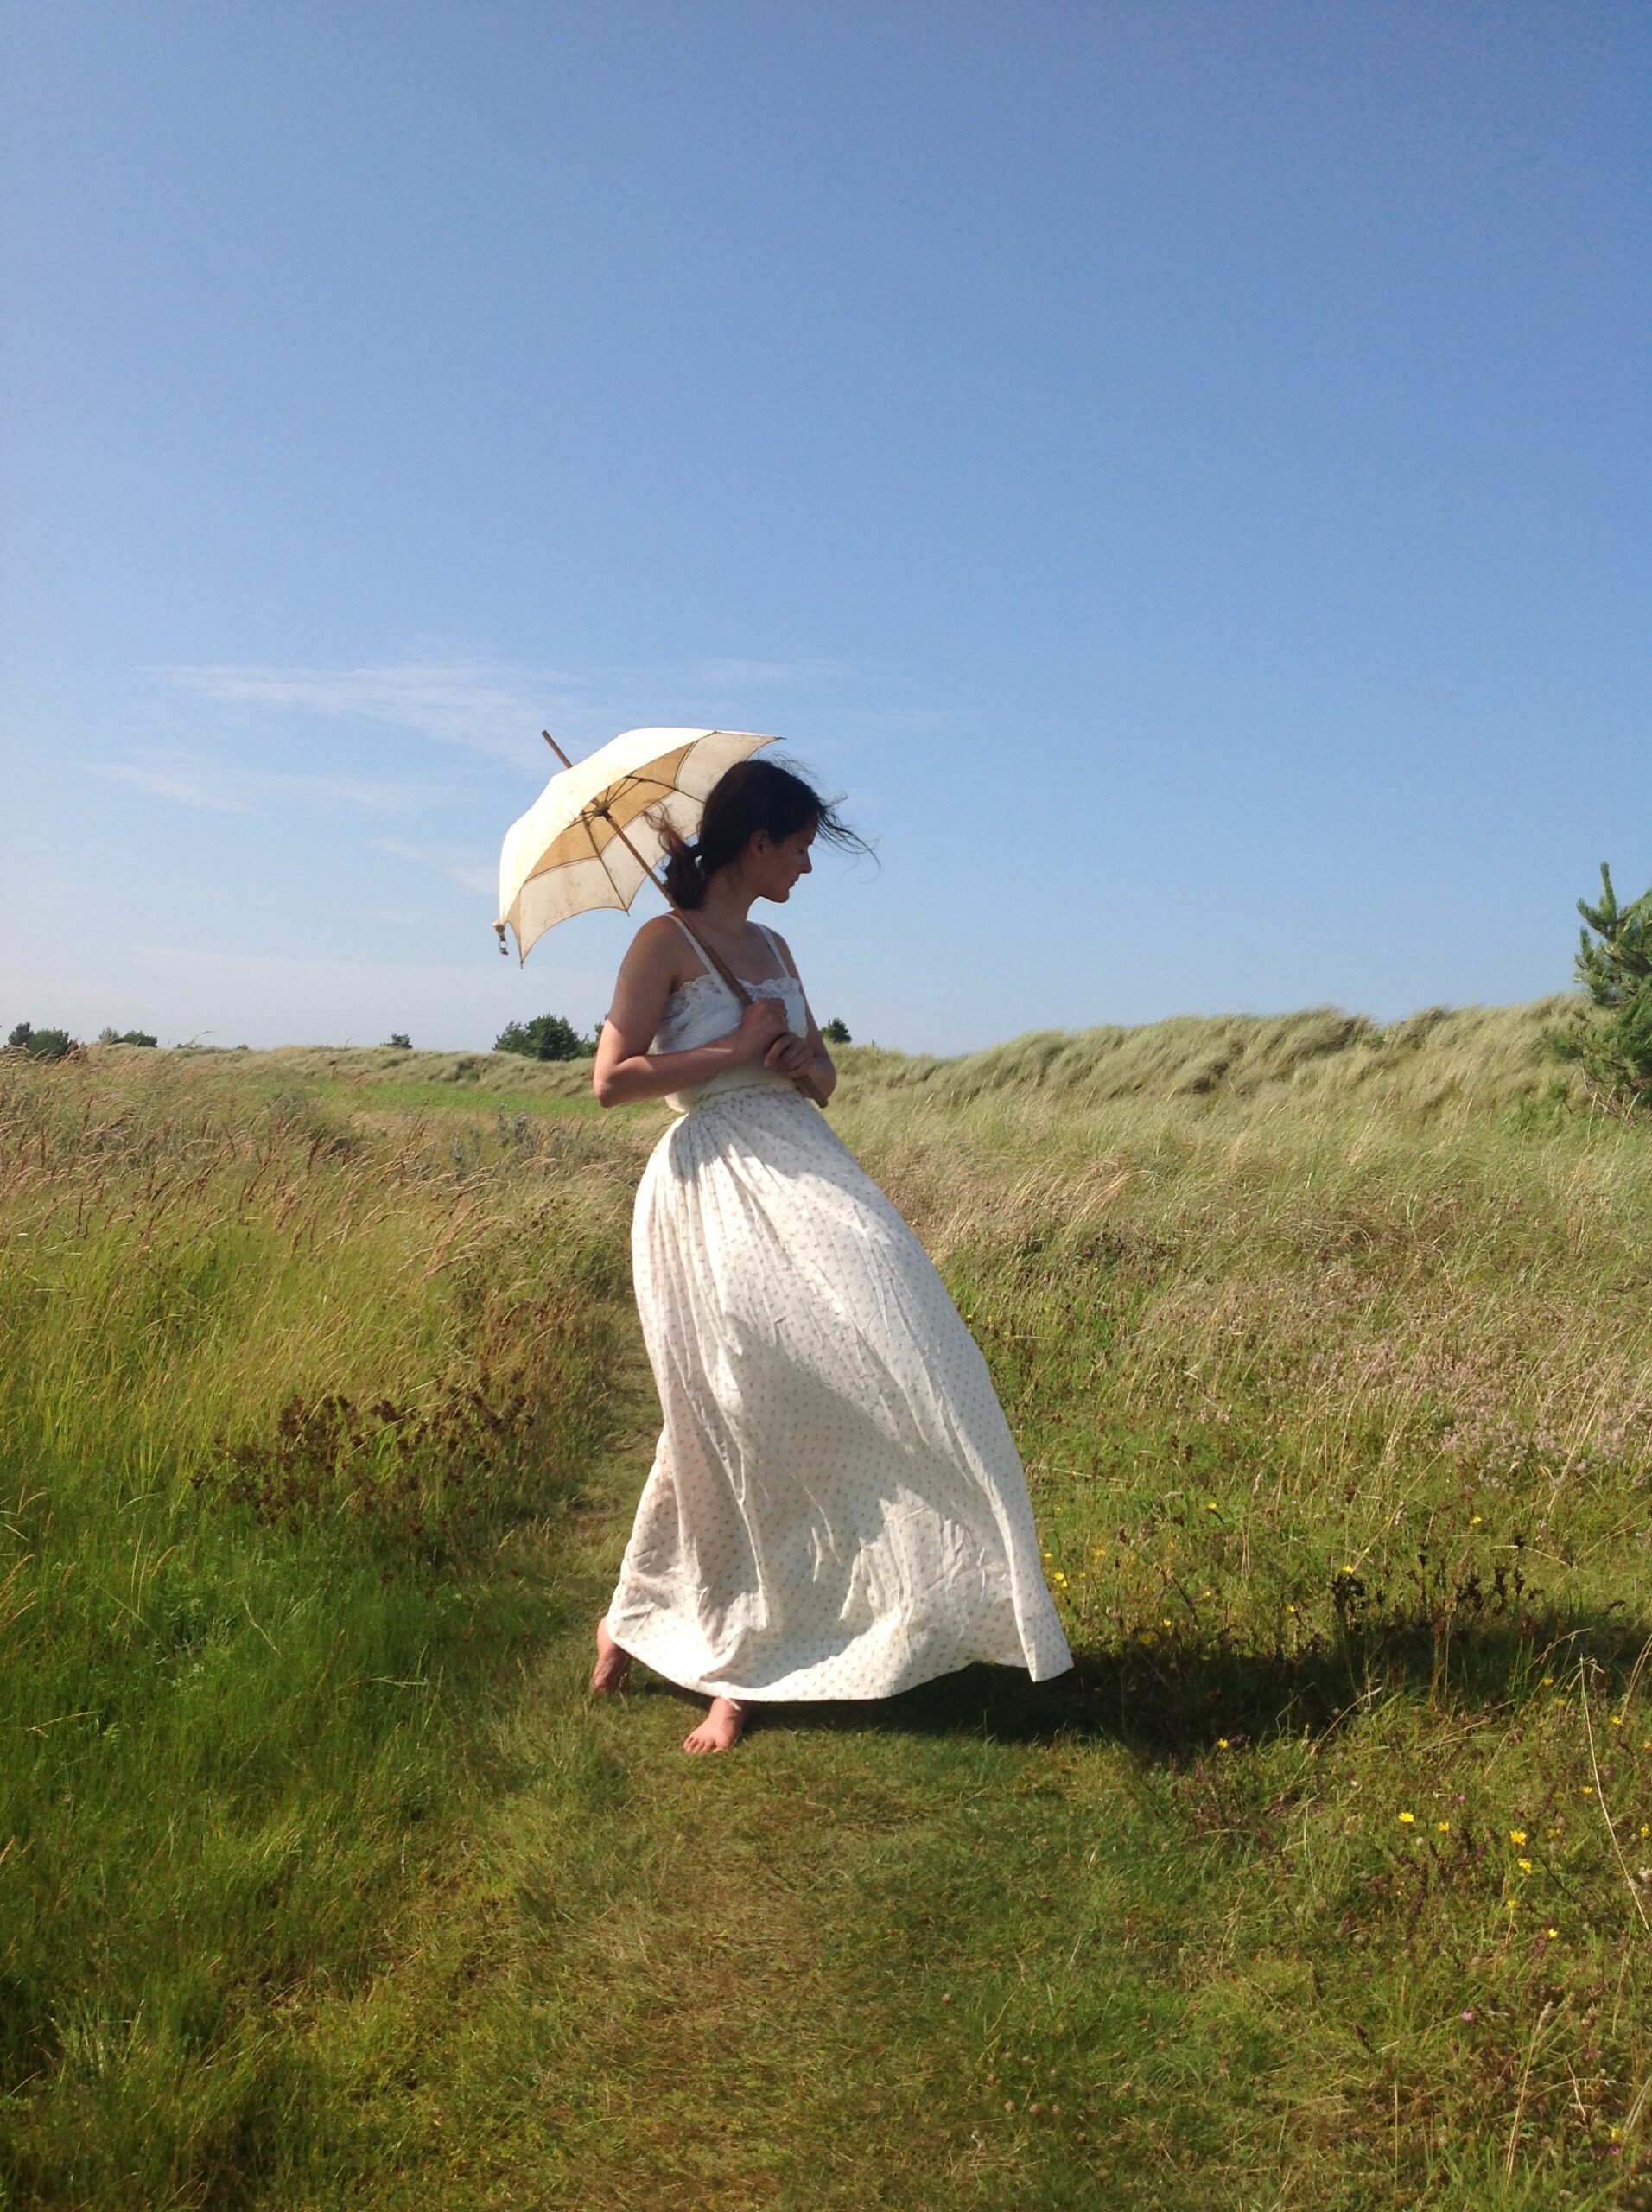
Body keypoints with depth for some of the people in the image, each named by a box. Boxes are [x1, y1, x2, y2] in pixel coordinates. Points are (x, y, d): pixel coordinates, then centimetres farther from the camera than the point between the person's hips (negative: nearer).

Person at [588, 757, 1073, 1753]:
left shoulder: (773, 948, 19)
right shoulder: (667, 942, -2)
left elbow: (825, 1073, 24)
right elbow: (613, 1079, -11)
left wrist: (806, 1058, 1)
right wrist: (735, 1048, -10)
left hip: (806, 1173, 7)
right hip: (714, 1189, -7)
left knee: (898, 1353, -7)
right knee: (740, 1424, -4)